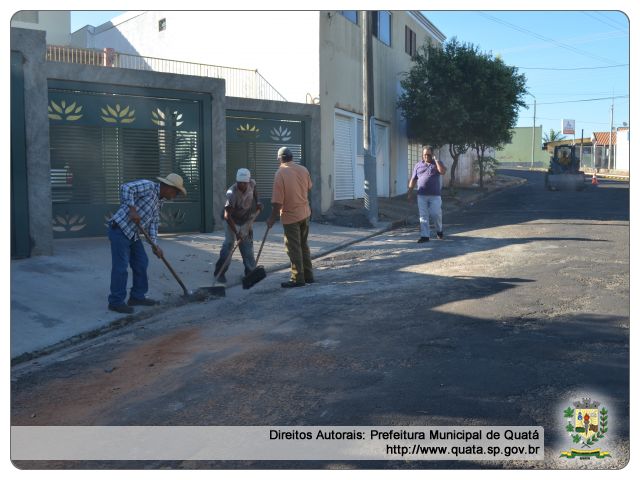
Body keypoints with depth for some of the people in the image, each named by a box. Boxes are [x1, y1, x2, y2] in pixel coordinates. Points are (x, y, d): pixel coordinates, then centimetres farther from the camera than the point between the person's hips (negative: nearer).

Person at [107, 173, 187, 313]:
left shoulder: (160, 201, 13)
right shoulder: (148, 186, -14)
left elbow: (153, 223, 12)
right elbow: (126, 188, -25)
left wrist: (154, 245, 2)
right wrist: (132, 209, -28)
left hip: (133, 234, 10)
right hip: (120, 229, -10)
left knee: (141, 263, 13)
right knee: (120, 267, -6)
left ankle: (137, 296, 25)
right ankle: (116, 302, 3)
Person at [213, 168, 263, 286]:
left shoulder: (252, 183, -17)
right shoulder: (232, 193, -34)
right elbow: (227, 216, -35)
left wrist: (257, 203, -2)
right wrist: (236, 232, -39)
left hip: (247, 220, 5)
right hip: (232, 221, -5)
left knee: (247, 245, 10)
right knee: (228, 244, -12)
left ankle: (250, 272, 22)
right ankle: (219, 273, -4)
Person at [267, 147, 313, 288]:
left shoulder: (280, 174, -17)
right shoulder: (303, 170, 0)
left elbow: (277, 201, -20)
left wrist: (272, 219, -10)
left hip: (291, 217, -6)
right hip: (305, 214, 7)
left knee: (294, 248, 1)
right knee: (304, 245, 17)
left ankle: (298, 279, 5)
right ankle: (308, 275, 23)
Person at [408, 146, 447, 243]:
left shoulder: (437, 163, 7)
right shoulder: (418, 165, 11)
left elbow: (443, 171, -15)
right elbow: (413, 180, 12)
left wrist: (436, 160, -12)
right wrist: (410, 192, 7)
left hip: (435, 195, -1)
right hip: (421, 195, 2)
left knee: (436, 214, -1)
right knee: (423, 216, 0)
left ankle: (439, 231, 25)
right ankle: (424, 235, 4)